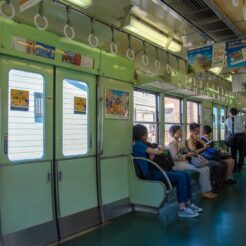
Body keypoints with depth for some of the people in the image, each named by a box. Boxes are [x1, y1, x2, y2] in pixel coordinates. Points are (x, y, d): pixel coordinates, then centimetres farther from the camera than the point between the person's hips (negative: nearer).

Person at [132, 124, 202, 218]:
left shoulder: (141, 143, 20)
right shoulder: (137, 144, -11)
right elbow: (155, 152, -11)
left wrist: (158, 149, -4)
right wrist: (161, 149, 9)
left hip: (154, 169, 10)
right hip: (150, 173, -10)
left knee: (186, 175, 2)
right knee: (181, 177, -20)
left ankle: (188, 204, 9)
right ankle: (182, 209, -14)